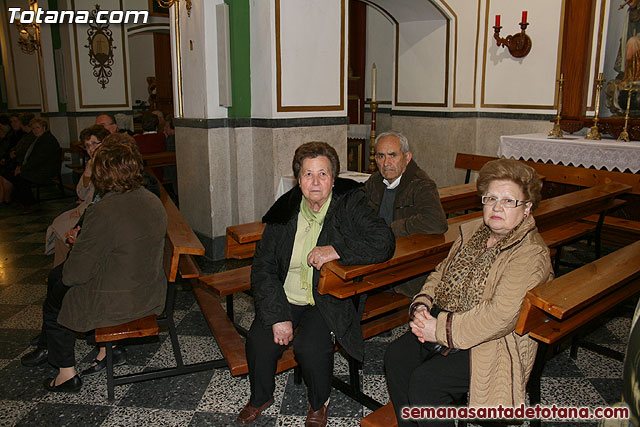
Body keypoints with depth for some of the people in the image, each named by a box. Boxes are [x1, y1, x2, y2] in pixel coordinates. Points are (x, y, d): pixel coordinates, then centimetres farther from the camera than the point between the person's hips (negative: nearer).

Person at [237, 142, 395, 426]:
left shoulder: (350, 207, -7)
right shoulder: (284, 210, -1)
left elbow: (384, 243, -17)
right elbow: (262, 266, -3)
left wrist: (336, 250, -25)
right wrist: (277, 316, -14)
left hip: (328, 300, -3)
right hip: (285, 298, 3)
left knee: (311, 347, -27)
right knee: (259, 341, -18)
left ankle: (319, 404, 9)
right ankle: (261, 397, 17)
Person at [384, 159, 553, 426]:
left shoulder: (531, 254, -17)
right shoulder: (474, 231, 9)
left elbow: (500, 316, -26)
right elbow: (441, 273, 15)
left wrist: (441, 329, -22)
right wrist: (421, 306, -4)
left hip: (493, 344, -7)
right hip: (445, 320, 8)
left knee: (425, 380, -22)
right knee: (396, 357, -11)